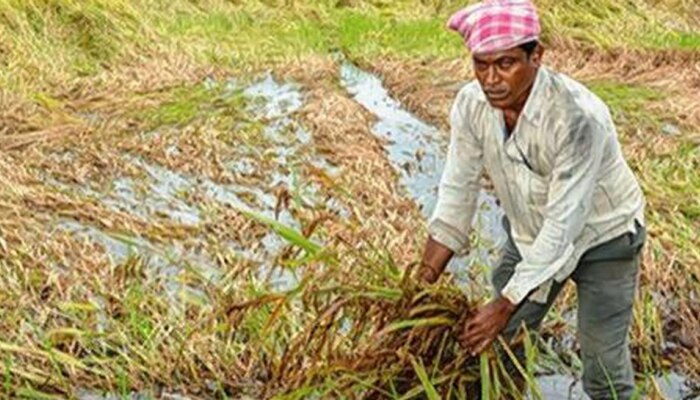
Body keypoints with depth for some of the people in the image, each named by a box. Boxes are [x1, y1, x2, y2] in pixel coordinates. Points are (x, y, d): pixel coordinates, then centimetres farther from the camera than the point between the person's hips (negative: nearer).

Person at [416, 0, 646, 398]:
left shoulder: (578, 116, -36)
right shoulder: (471, 105, -20)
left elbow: (563, 224, -32)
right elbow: (457, 192, -11)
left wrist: (504, 305, -30)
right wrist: (423, 282, -14)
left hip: (602, 236, -5)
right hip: (530, 232, 5)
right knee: (495, 345, 9)